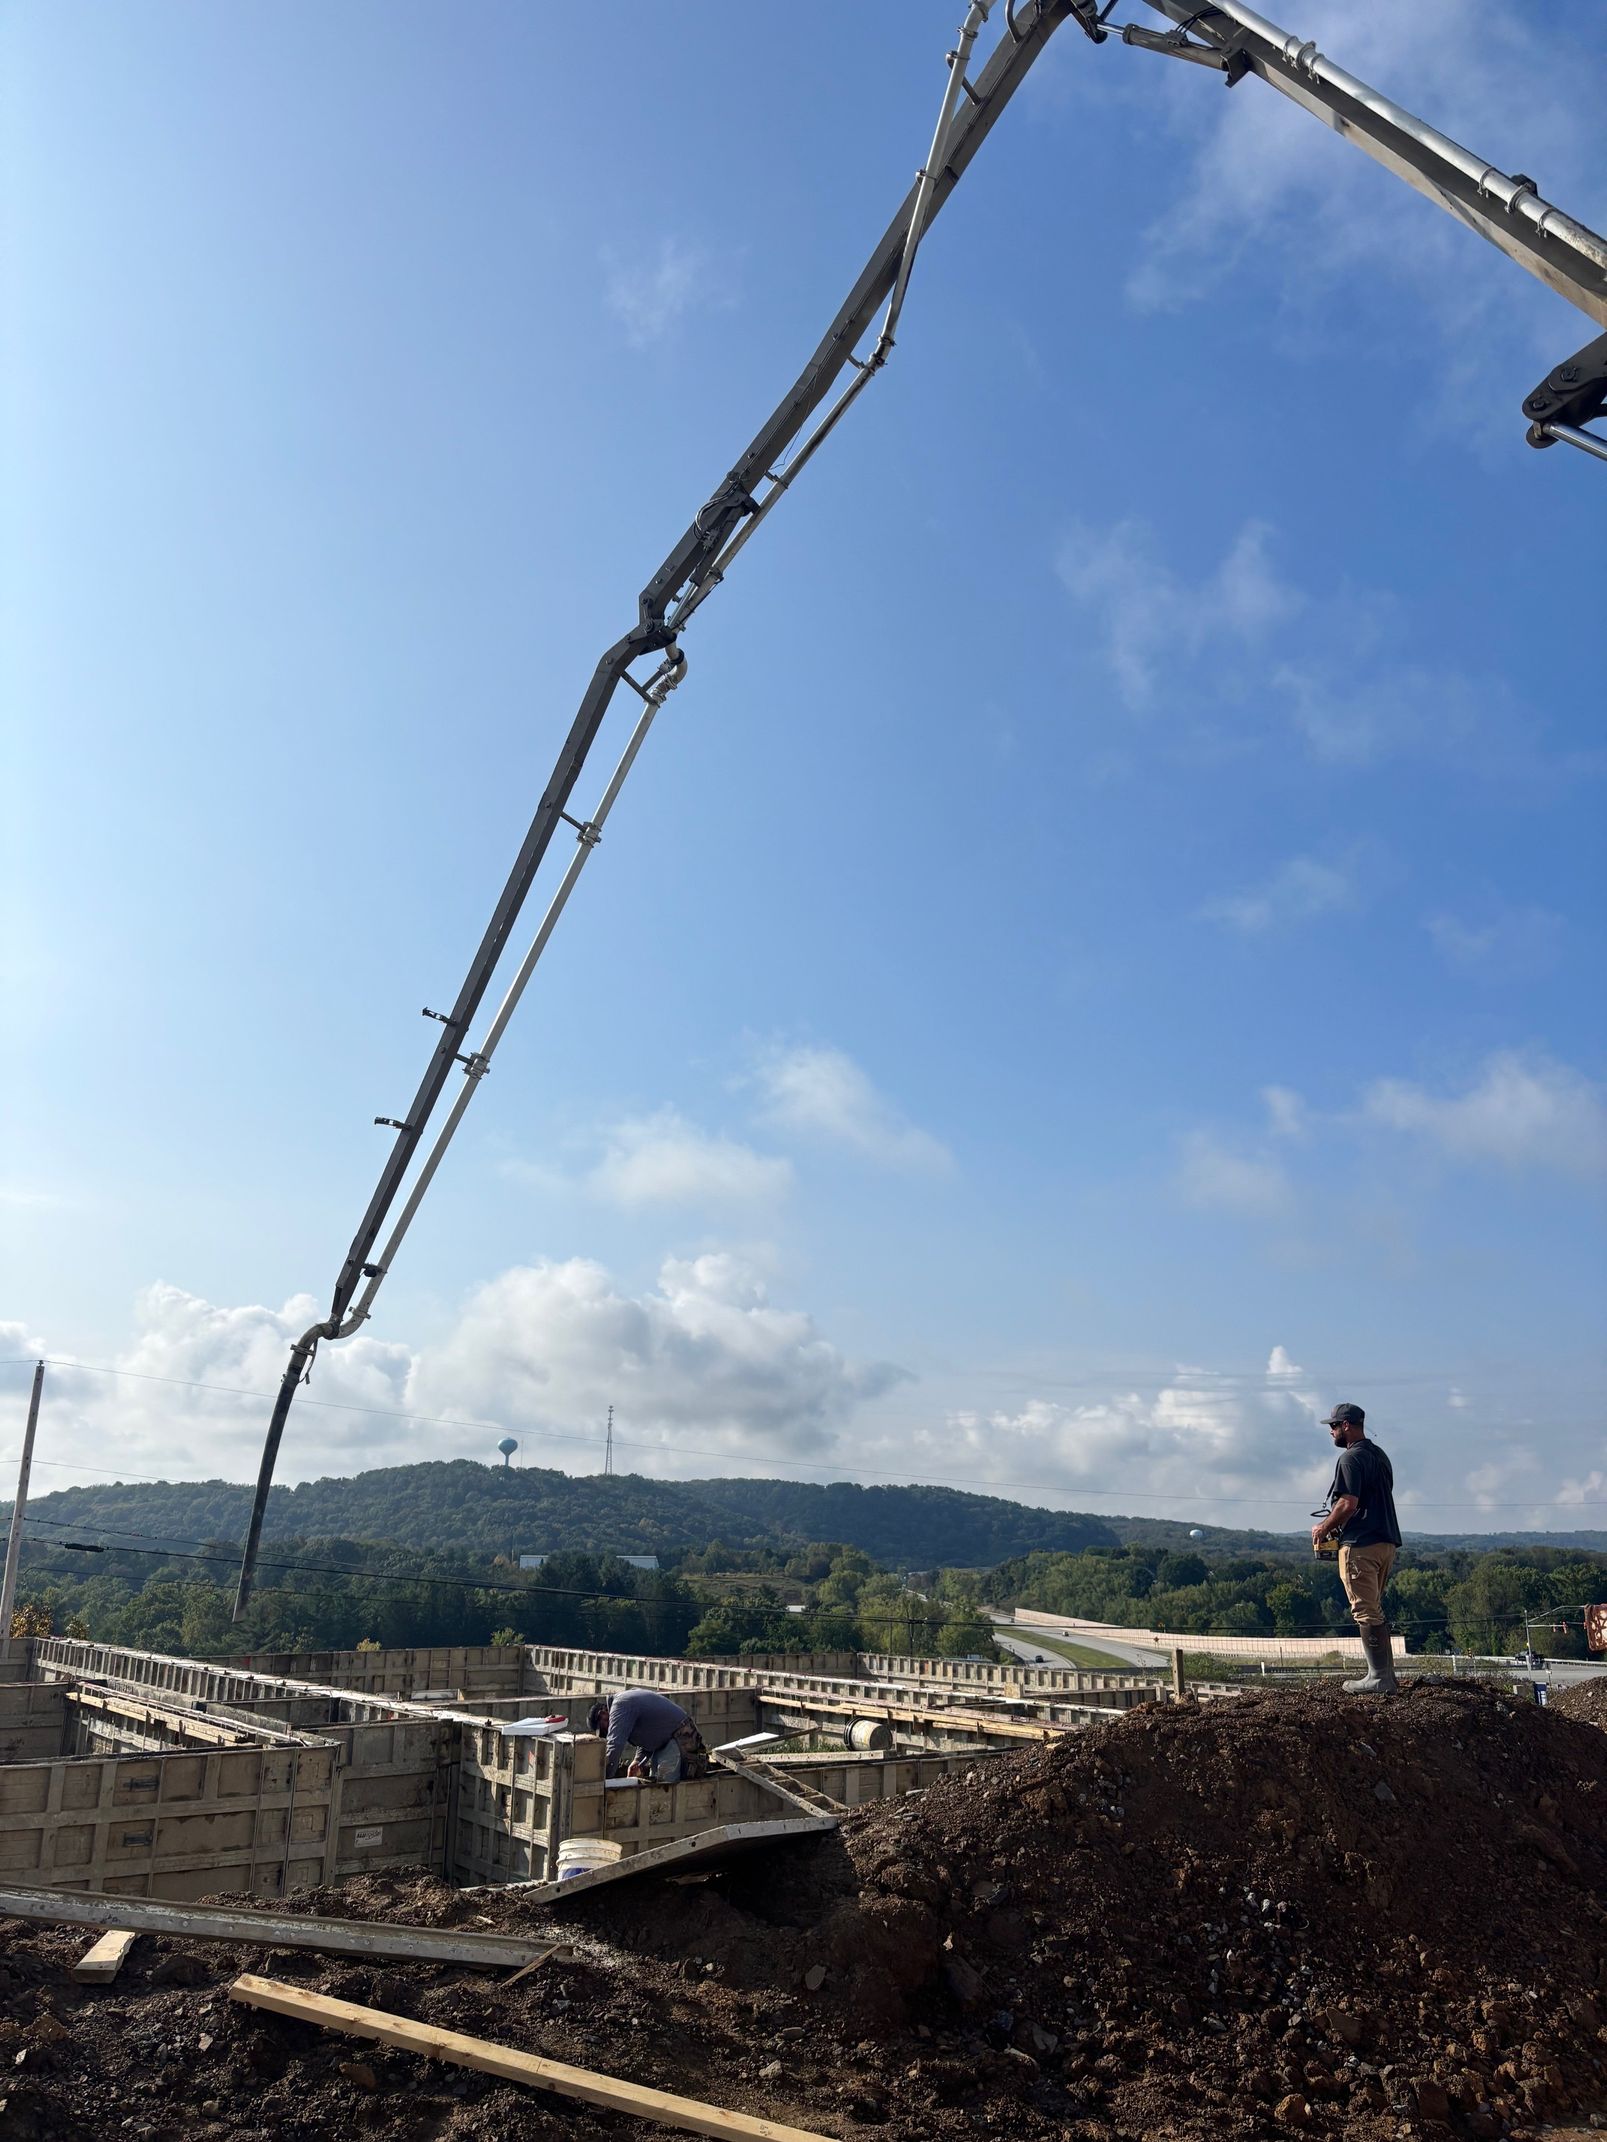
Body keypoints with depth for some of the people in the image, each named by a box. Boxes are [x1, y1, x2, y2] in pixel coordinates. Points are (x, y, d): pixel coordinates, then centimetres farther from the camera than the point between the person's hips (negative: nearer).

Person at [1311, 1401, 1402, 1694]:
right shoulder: (1380, 1456, 17)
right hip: (1388, 1541, 10)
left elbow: (1348, 1504, -20)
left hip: (1361, 1545, -10)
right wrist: (1336, 1524, 21)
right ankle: (1385, 1675, 17)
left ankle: (1379, 1678, -4)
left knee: (1366, 1612, -5)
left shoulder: (1351, 1458, -13)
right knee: (1374, 1611, 16)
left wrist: (1324, 1528, -5)